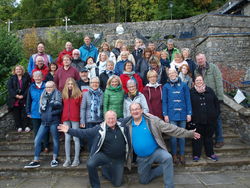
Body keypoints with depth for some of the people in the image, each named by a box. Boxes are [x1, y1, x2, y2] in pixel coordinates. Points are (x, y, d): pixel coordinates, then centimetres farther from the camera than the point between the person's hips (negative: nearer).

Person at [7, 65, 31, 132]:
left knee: (24, 113, 1)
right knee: (16, 114, 6)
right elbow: (9, 88, -2)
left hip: (24, 99, -1)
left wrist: (23, 95, -13)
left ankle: (25, 126, 12)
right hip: (14, 100, 1)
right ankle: (19, 127, 17)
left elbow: (28, 87, -4)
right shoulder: (11, 78, 6)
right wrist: (16, 95, -14)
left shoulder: (26, 77, 2)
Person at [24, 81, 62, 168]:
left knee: (55, 140, 7)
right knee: (37, 140, 2)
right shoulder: (43, 94, 11)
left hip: (54, 121, -5)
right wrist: (42, 107, -4)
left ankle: (54, 159, 23)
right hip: (44, 121, 5)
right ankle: (36, 161, 14)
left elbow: (58, 104, -17)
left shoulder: (57, 94, -2)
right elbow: (41, 107, 14)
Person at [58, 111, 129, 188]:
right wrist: (69, 130, -14)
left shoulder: (123, 126, -8)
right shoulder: (99, 129, -10)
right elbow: (84, 133, -10)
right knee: (90, 164, -30)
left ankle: (105, 170, 36)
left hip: (118, 159, 2)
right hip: (104, 155, -1)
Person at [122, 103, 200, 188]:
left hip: (156, 152, -3)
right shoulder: (127, 125, -5)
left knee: (168, 158, -32)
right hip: (142, 159, 3)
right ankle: (163, 168, 30)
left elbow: (170, 128, -12)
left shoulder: (152, 120, -12)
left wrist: (189, 133, -14)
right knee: (144, 181, 11)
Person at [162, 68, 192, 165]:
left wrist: (189, 113, -1)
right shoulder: (166, 86, 4)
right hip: (172, 115, -1)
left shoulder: (184, 85, 5)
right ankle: (174, 155, 19)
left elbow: (188, 100, 5)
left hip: (182, 114, 1)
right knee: (173, 136, 3)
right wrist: (165, 114, -4)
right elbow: (164, 101, 3)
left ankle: (182, 155, 22)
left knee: (182, 135, 9)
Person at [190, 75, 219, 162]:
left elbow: (216, 102, 11)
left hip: (210, 119, 2)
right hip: (197, 120, -2)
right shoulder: (191, 92, -1)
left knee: (209, 136, 14)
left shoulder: (209, 90, 6)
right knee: (197, 137, 6)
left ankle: (210, 153, 28)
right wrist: (190, 116, -6)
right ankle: (196, 154, 18)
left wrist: (216, 114, 4)